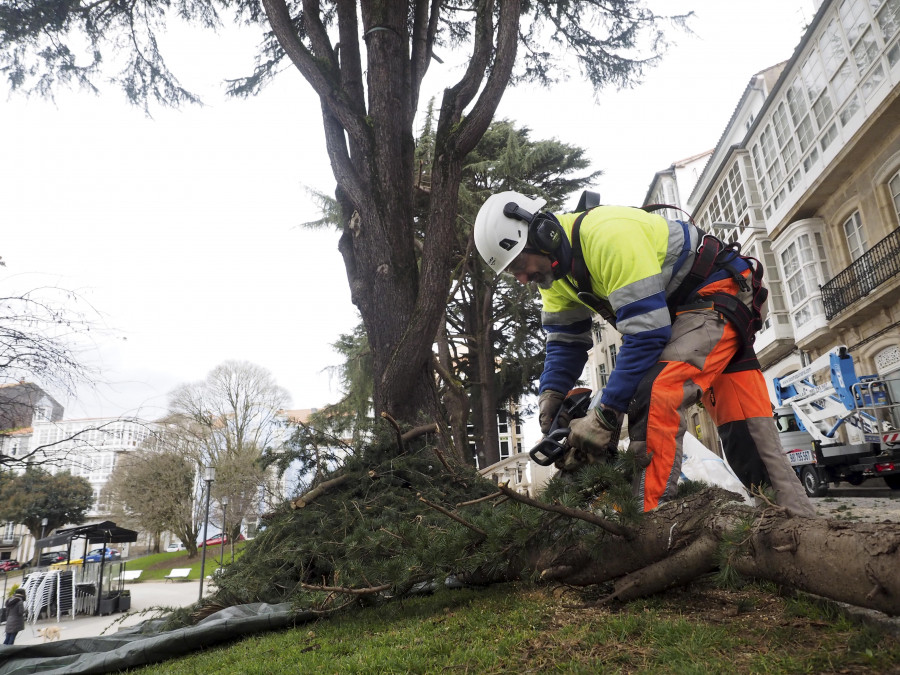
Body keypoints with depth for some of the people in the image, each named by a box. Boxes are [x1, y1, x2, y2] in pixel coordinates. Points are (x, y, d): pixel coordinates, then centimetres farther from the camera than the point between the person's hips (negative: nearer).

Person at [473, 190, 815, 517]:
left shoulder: (609, 235, -32)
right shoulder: (555, 269, -2)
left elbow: (646, 333, -34)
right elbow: (565, 341, 5)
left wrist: (604, 415, -30)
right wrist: (550, 399, -10)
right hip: (678, 313, 10)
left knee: (656, 395, -29)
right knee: (743, 426, 6)